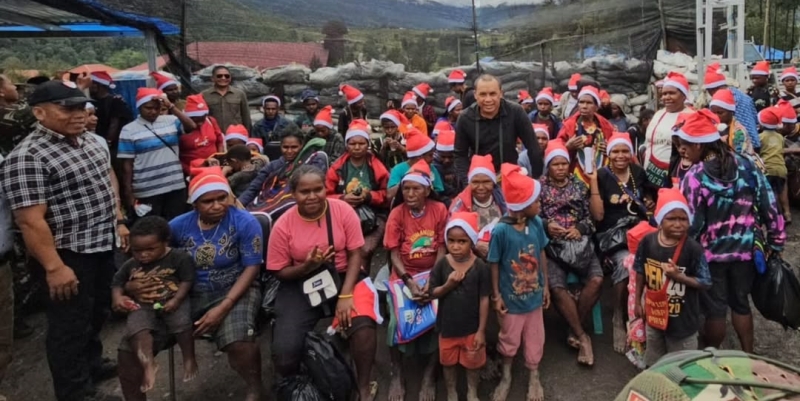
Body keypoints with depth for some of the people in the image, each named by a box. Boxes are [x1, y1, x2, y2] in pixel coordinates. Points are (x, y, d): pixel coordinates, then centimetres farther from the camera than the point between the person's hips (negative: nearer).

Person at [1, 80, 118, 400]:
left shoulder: (88, 141, 6)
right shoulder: (27, 157, -20)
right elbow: (30, 220, -23)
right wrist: (54, 267, -25)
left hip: (103, 247, 9)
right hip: (69, 256, -9)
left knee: (98, 313, 25)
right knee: (70, 326, 6)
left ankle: (92, 365, 45)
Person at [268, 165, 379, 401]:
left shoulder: (343, 210, -10)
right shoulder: (284, 225, -8)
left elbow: (355, 254, -8)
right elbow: (279, 271, -1)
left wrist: (345, 295, -19)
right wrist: (306, 266, -22)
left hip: (343, 277, 0)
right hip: (301, 285, 1)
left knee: (363, 324, -30)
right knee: (284, 350, -19)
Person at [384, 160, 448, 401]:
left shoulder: (439, 210, -2)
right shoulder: (396, 214, -3)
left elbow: (442, 249, -5)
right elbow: (394, 254, -6)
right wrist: (409, 283, -21)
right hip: (404, 276, 0)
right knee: (398, 318, -23)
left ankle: (429, 376, -6)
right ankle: (396, 375, -2)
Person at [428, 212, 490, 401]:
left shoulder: (481, 267, -15)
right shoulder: (442, 264, -11)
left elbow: (484, 300, -10)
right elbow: (433, 293, -5)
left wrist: (481, 330, -9)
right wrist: (448, 285, -25)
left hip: (471, 327, -1)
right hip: (447, 326, 1)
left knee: (473, 362, 18)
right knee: (449, 362, 20)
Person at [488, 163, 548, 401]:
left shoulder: (537, 223, -12)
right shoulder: (501, 231, -25)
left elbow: (542, 254, 1)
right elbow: (494, 264, -14)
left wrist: (545, 286, 7)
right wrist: (496, 295, -9)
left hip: (534, 294, 4)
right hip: (511, 297, -4)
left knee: (534, 338, 20)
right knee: (509, 338, 17)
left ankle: (534, 377, 44)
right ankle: (506, 377, 43)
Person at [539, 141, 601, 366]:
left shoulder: (579, 186, 16)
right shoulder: (540, 188, 10)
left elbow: (590, 216, 11)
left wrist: (580, 228, -8)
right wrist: (546, 226, -15)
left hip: (580, 242, 2)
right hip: (552, 245, -2)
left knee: (596, 279, -24)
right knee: (557, 287, -26)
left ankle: (574, 332, -7)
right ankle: (582, 336, -10)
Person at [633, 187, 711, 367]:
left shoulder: (693, 248, -20)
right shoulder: (647, 242, -10)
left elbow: (705, 283, -14)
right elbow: (640, 273, 4)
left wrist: (679, 276, -27)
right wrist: (638, 302, 8)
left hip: (682, 319, -3)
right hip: (655, 313, 4)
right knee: (653, 363, 24)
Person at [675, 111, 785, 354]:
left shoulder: (694, 177, -18)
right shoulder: (747, 166, -5)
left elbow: (691, 224, -15)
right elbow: (769, 206, 0)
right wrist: (776, 242, 11)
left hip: (711, 252, -4)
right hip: (745, 249, 4)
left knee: (715, 309, 11)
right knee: (741, 303, 21)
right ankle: (748, 356, 33)